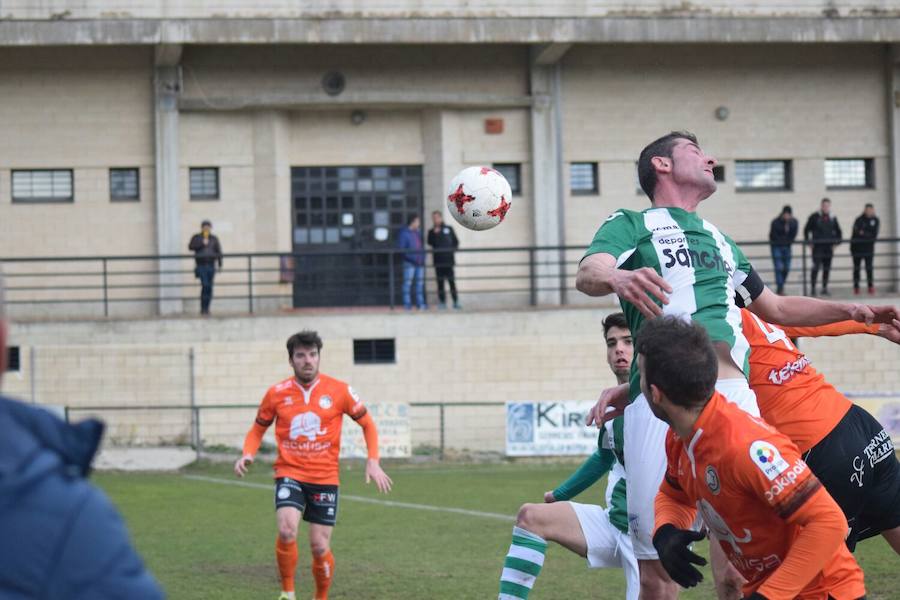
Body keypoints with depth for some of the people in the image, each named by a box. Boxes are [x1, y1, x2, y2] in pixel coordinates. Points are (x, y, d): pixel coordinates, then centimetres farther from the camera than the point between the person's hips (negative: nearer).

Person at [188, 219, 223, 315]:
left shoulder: (214, 239, 12)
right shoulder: (196, 238, 6)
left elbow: (218, 252, 10)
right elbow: (191, 247, -8)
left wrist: (220, 264, 2)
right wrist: (202, 243, -16)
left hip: (211, 266, 3)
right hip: (201, 266, -3)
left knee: (209, 287, 2)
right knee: (205, 285, -16)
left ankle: (206, 308, 9)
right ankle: (203, 308, -12)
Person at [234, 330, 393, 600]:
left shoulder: (339, 391, -3)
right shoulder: (277, 393, 0)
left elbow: (367, 424, 8)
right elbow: (258, 429, 14)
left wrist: (373, 461, -4)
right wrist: (247, 454, -6)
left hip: (325, 478, 0)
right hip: (289, 474, 0)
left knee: (320, 547, 0)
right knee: (287, 531, -25)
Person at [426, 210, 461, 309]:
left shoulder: (448, 229, 9)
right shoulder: (432, 231, 10)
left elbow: (456, 242, 10)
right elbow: (430, 243, -5)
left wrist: (452, 250, -4)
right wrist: (434, 233, -14)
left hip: (448, 260, -1)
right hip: (438, 260, 1)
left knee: (451, 281, -6)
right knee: (440, 282, 2)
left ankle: (455, 301, -4)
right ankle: (442, 302, 6)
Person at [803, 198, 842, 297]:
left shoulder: (833, 218, 10)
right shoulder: (814, 217, 0)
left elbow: (838, 232, 20)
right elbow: (806, 230, 4)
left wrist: (836, 243, 9)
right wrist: (809, 242, -2)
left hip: (829, 247, 4)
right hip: (817, 247, -4)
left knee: (827, 268, 4)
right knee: (816, 267, -11)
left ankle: (825, 288, 11)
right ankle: (812, 288, -7)